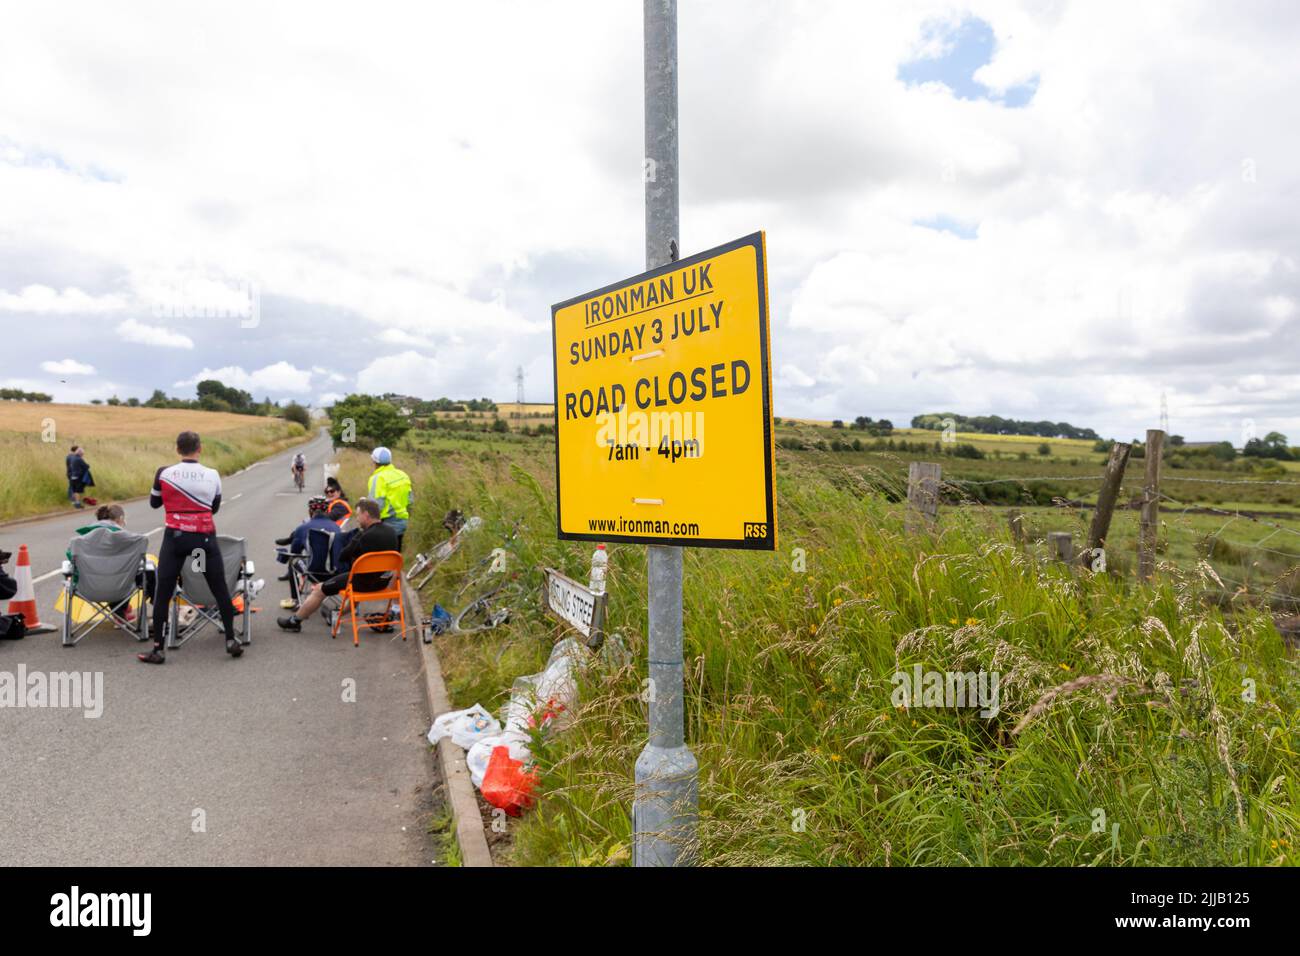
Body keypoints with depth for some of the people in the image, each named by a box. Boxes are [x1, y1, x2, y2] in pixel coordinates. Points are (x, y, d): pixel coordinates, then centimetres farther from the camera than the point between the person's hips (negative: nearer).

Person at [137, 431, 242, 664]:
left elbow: (154, 503, 13)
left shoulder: (164, 473, -3)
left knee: (163, 593, 6)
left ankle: (157, 649, 7)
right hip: (205, 538, 1)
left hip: (175, 537, -1)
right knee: (221, 590, 11)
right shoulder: (212, 475, 0)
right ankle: (231, 640, 13)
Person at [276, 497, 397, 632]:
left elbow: (342, 557, -14)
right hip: (383, 580, 7)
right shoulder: (391, 531, -2)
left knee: (319, 590, 9)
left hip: (365, 581, -7)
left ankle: (295, 621, 25)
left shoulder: (364, 536, -25)